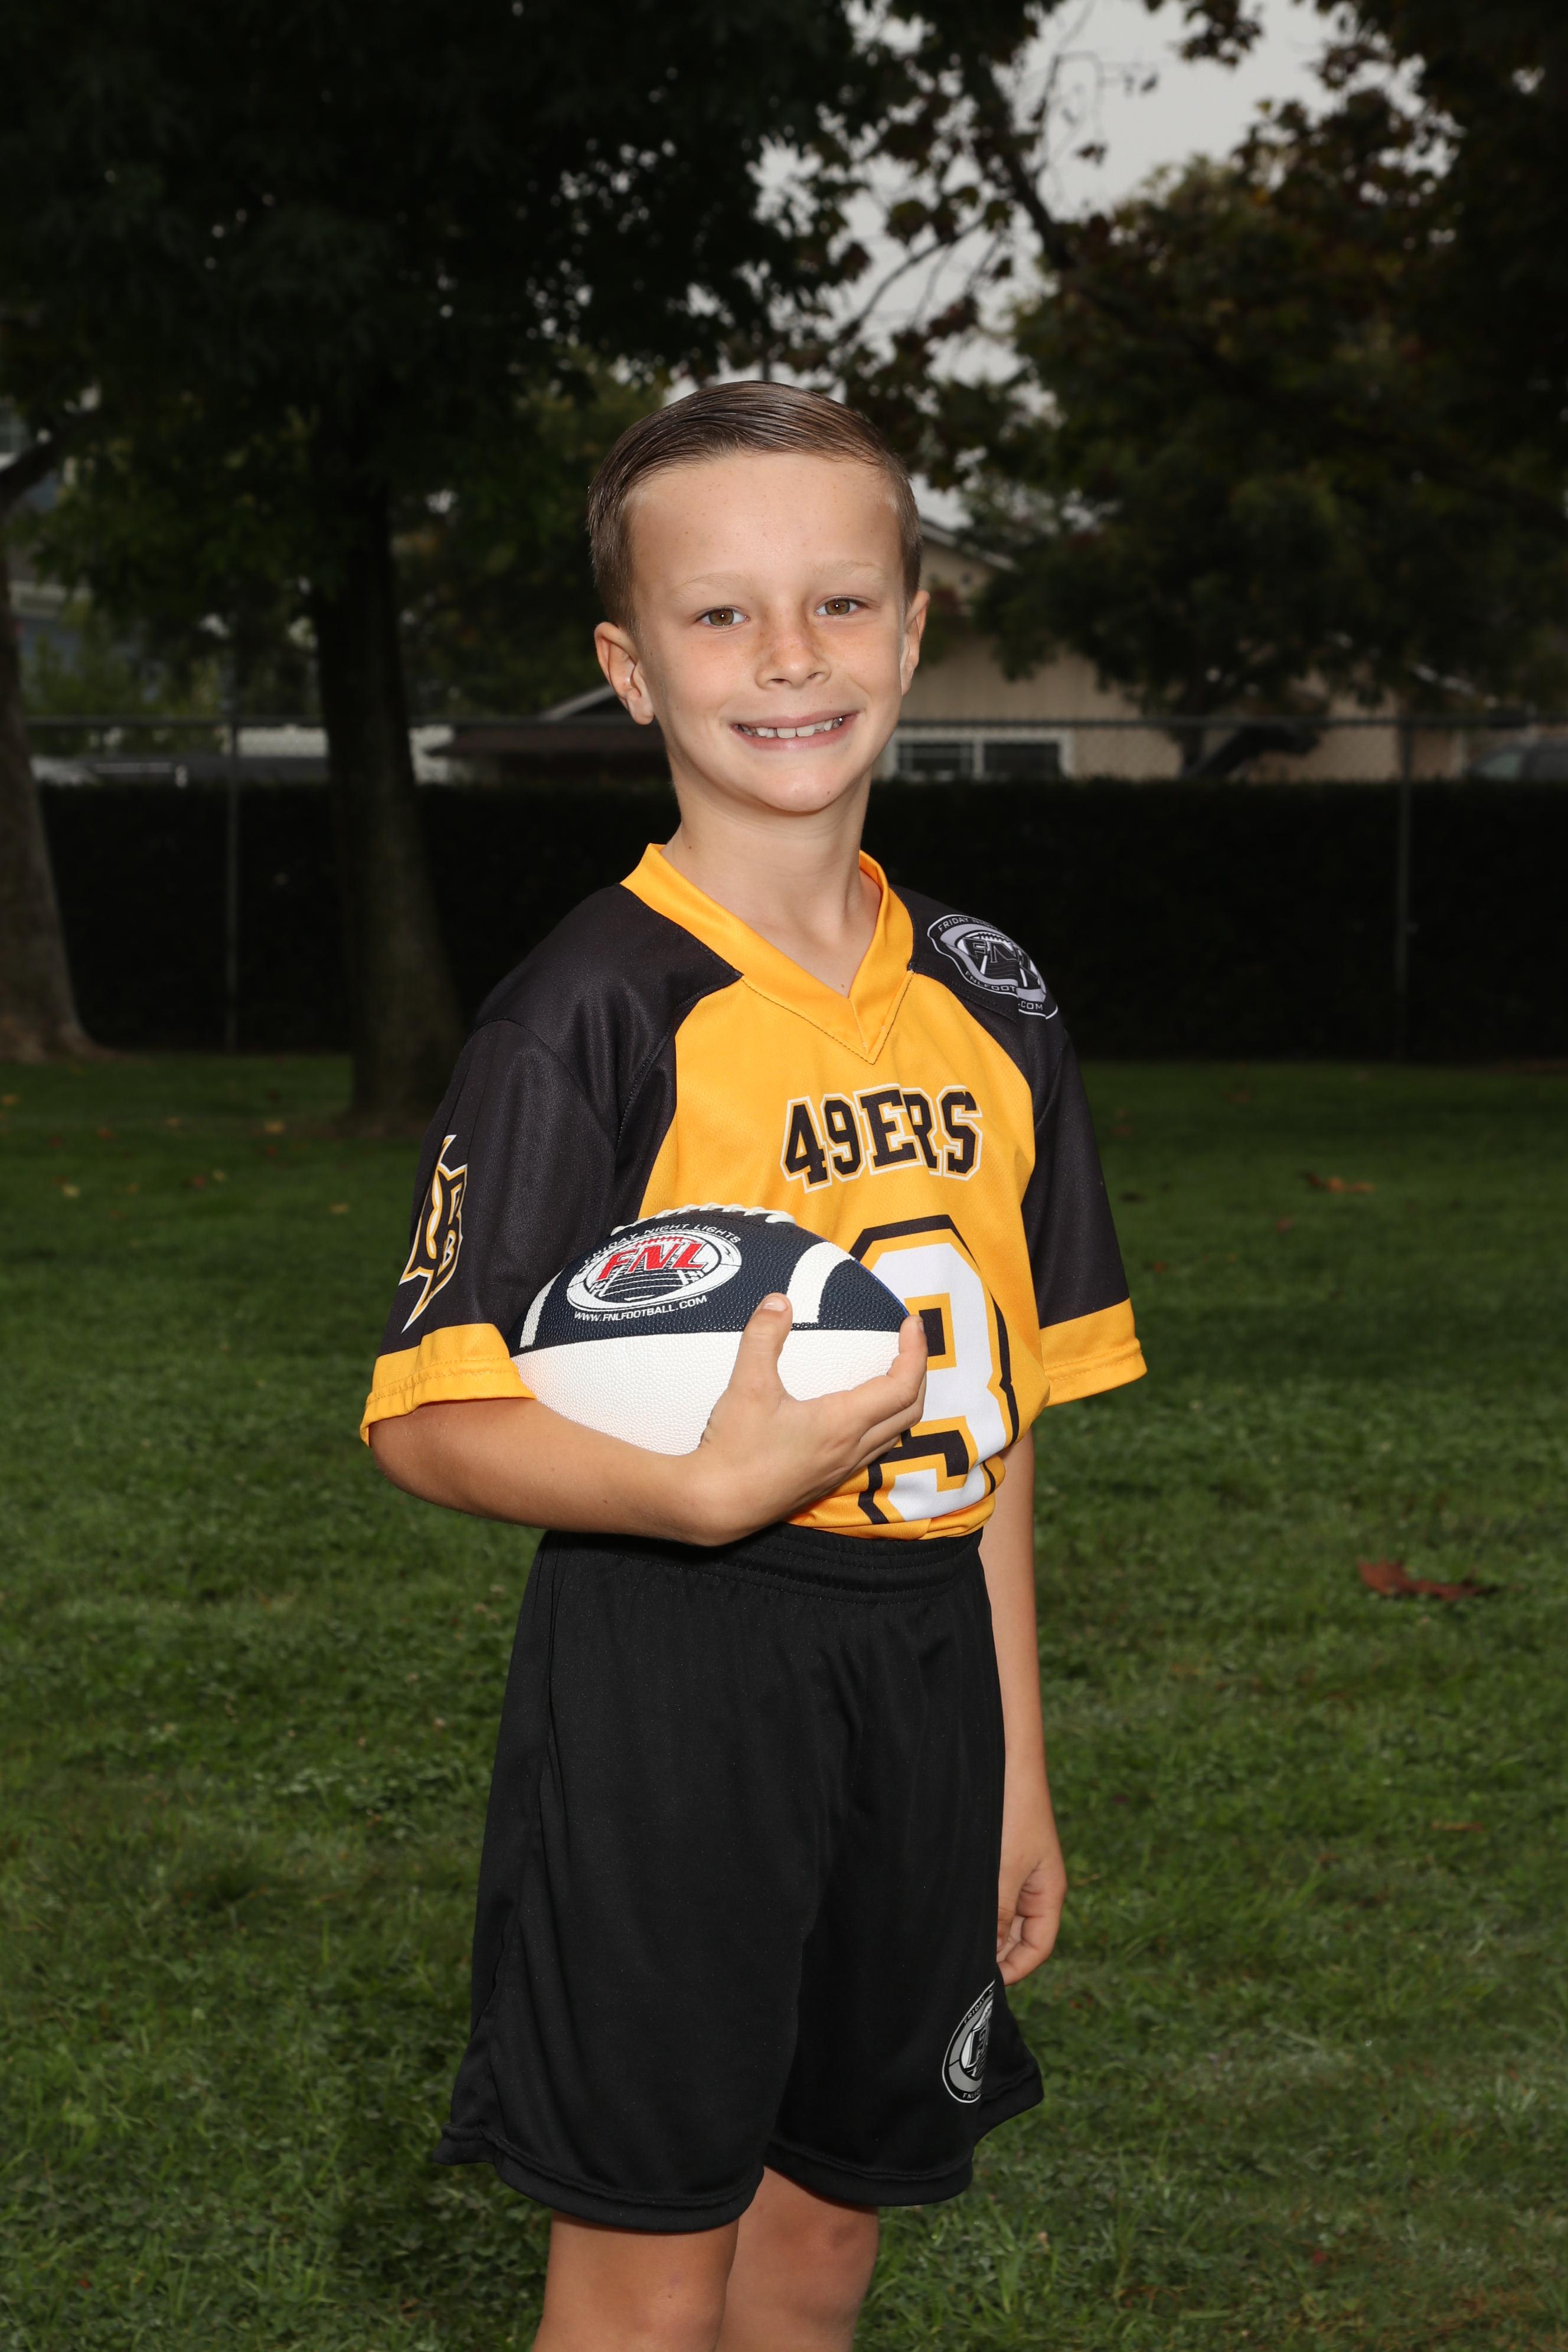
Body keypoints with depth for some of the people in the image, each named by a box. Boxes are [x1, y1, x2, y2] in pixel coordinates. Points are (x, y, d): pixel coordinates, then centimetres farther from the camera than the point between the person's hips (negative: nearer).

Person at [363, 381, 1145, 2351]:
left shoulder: (986, 1005, 8)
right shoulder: (597, 1009, -11)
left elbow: (988, 1411, 13)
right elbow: (429, 1421, -13)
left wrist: (1015, 1765, 14)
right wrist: (713, 1488, -28)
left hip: (923, 1671, 6)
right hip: (669, 1686, -5)